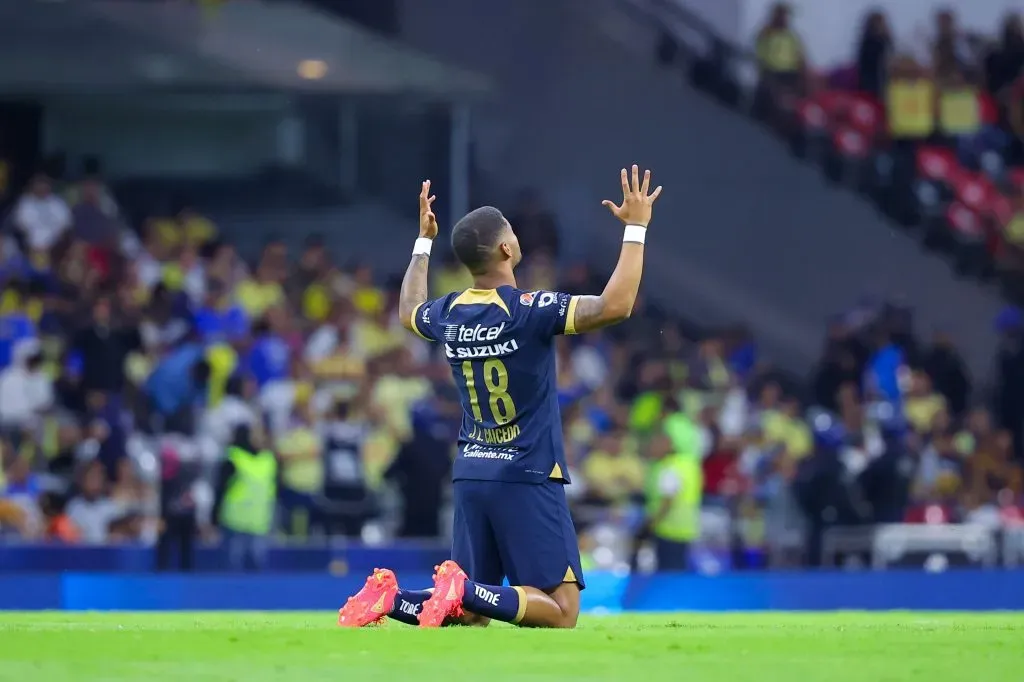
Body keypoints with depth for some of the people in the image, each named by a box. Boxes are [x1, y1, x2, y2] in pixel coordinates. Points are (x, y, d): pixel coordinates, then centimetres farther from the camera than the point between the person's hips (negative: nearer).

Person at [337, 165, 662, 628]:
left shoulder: (449, 313, 5)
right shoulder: (528, 311, -15)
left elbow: (409, 310, 31)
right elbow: (615, 306, -25)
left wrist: (424, 241, 41)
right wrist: (635, 228, -16)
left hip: (470, 477, 7)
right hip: (527, 479, -7)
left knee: (473, 614, 13)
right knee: (561, 612, -7)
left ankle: (391, 599, -12)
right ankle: (464, 589, -28)